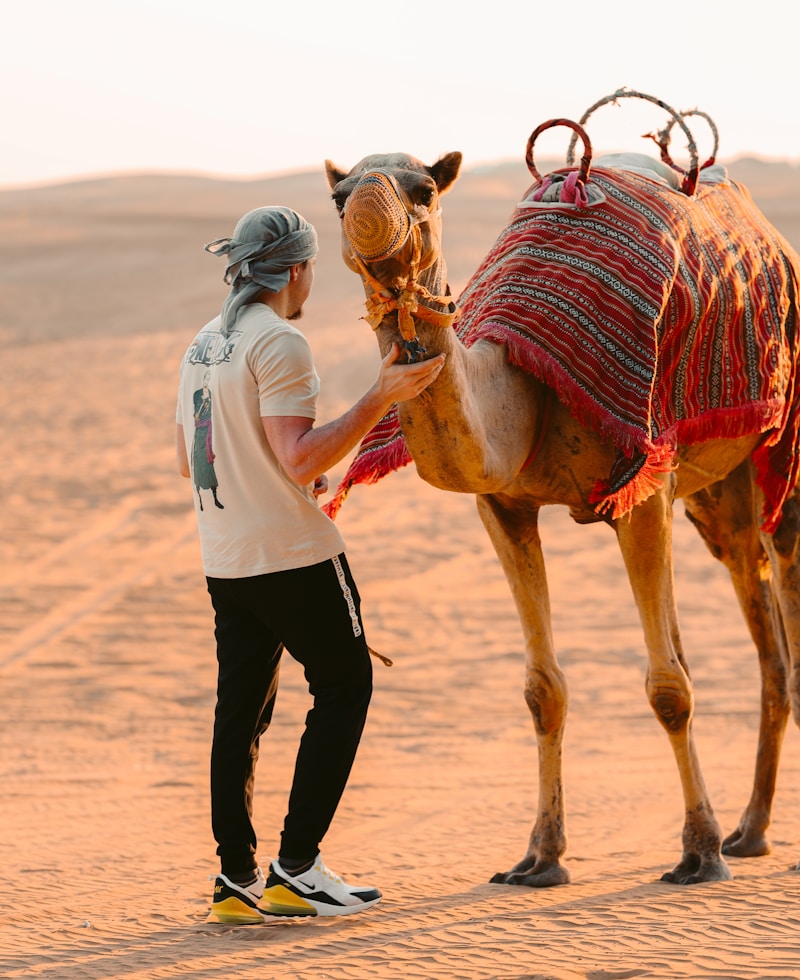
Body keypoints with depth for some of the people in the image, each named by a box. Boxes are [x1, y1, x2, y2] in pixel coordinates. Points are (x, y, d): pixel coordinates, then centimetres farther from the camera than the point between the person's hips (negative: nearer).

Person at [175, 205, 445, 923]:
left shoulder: (203, 346, 12)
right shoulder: (280, 343, -14)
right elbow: (302, 459, -21)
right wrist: (380, 398, -20)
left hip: (225, 561, 8)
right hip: (293, 554, -8)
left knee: (240, 709, 9)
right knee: (344, 688, 3)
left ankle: (236, 876, 8)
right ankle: (296, 869, -1)